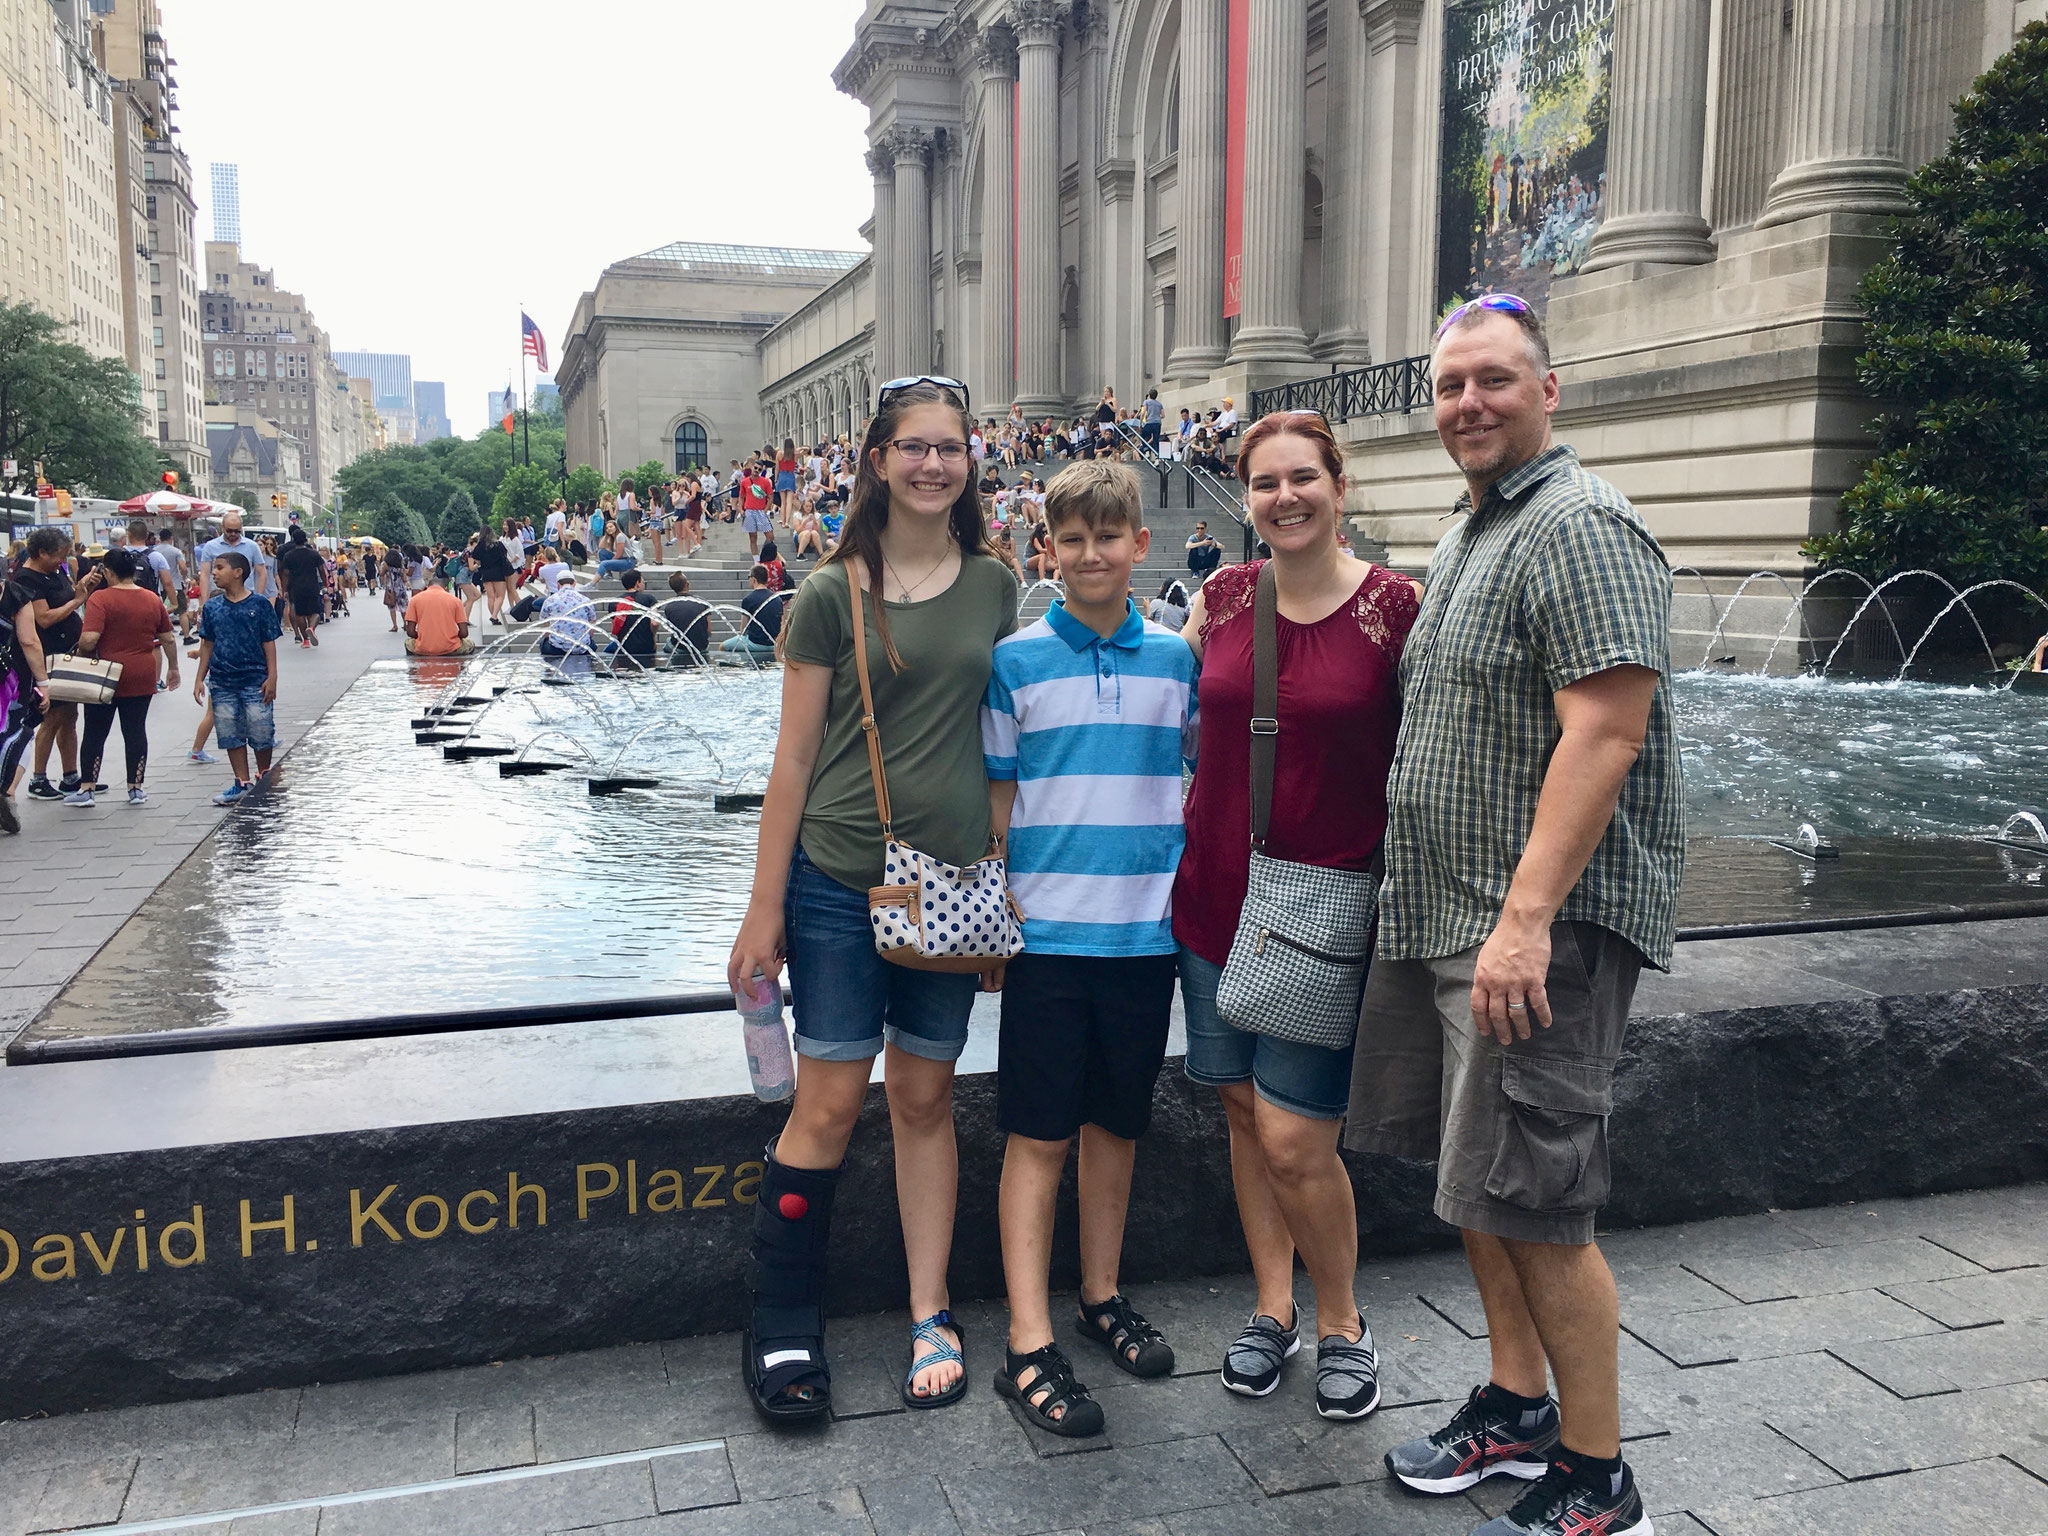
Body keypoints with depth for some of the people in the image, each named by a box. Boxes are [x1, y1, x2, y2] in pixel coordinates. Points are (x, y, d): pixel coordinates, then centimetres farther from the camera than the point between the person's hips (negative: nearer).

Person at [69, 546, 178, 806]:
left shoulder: (100, 599, -12)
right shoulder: (153, 600, 3)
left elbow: (89, 640, -21)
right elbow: (169, 640, 10)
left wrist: (81, 651, 1)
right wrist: (173, 668, 23)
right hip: (142, 678, 4)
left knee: (95, 733, 7)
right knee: (136, 731, 9)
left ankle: (86, 789, 10)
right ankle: (136, 788, 12)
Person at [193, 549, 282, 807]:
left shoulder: (259, 604, -5)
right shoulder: (212, 607, 6)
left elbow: (269, 643, -3)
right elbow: (207, 643, 11)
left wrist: (272, 677, -7)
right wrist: (200, 678, 9)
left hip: (255, 680, -4)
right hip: (222, 682, 4)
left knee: (261, 733, 1)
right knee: (230, 735, 7)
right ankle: (243, 783, 17)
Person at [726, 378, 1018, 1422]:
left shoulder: (994, 587, 6)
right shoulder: (831, 595, -4)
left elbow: (999, 738, 12)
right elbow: (795, 756, -3)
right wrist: (764, 908, -4)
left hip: (952, 881, 3)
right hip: (839, 879, -3)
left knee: (925, 1099, 12)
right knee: (829, 1103, 1)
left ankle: (931, 1315, 22)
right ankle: (781, 1324, 18)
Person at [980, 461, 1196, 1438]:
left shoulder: (1176, 657, 5)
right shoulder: (1016, 660, -1)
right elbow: (997, 796, 3)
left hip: (1145, 928, 3)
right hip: (1047, 928, -3)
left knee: (1117, 1123, 15)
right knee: (1038, 1135, 1)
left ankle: (1102, 1296, 32)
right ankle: (1029, 1348, 7)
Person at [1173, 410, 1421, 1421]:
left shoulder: (1397, 607, -7)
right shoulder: (1218, 600, 4)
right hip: (1216, 891, 4)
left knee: (1292, 1137, -5)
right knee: (1243, 1110, 13)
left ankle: (1342, 1325, 21)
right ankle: (1272, 1308, 33)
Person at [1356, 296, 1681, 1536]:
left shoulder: (1581, 526, -12)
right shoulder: (1475, 530, 19)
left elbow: (1605, 734, -22)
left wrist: (1526, 918, -26)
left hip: (1541, 926, -10)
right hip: (1442, 916, 10)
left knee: (1530, 1201, -5)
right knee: (1470, 1173, 16)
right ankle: (1518, 1408, 32)